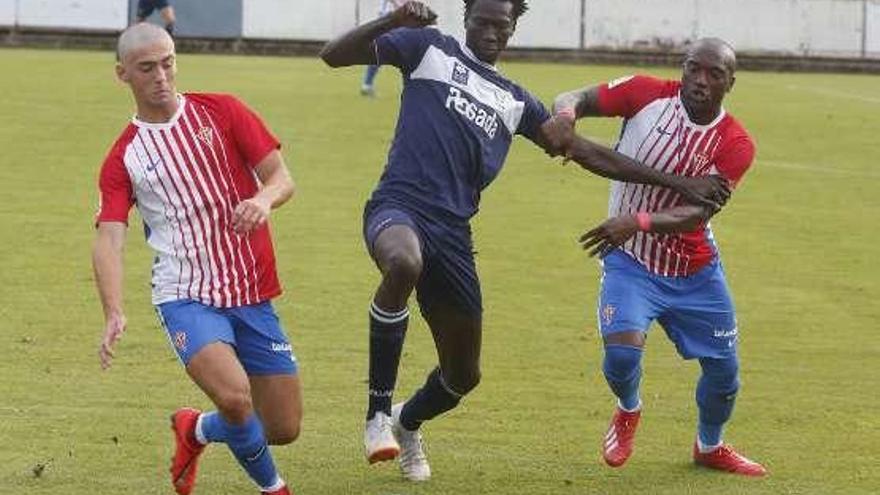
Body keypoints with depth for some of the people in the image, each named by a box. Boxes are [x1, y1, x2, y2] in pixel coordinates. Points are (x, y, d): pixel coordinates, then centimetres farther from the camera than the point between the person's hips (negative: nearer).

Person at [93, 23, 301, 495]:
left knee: (284, 429, 3)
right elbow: (109, 240, -10)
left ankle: (196, 430, 33)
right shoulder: (123, 158, 2)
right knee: (234, 396, -28)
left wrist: (264, 200, -24)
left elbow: (282, 178, 1)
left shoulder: (221, 112, 4)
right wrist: (114, 313, -28)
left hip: (253, 295, 3)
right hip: (186, 297, -2)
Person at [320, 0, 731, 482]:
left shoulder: (514, 101, 22)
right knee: (404, 265, -43)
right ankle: (378, 413, -29)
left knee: (464, 374, 9)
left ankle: (406, 424, 45)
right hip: (399, 207, -5)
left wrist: (676, 183, 22)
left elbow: (587, 153, 24)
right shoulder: (429, 49, 9)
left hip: (453, 230, 5)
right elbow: (334, 55, 2)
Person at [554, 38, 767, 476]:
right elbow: (577, 99, -12)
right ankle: (628, 412, 15)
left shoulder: (736, 145, -13)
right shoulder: (647, 94, -13)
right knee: (621, 353, -23)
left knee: (724, 370, 8)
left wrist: (639, 222, -40)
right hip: (630, 262, -2)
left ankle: (710, 447, 41)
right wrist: (565, 116, -38)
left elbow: (698, 213, -24)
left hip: (695, 271, 2)